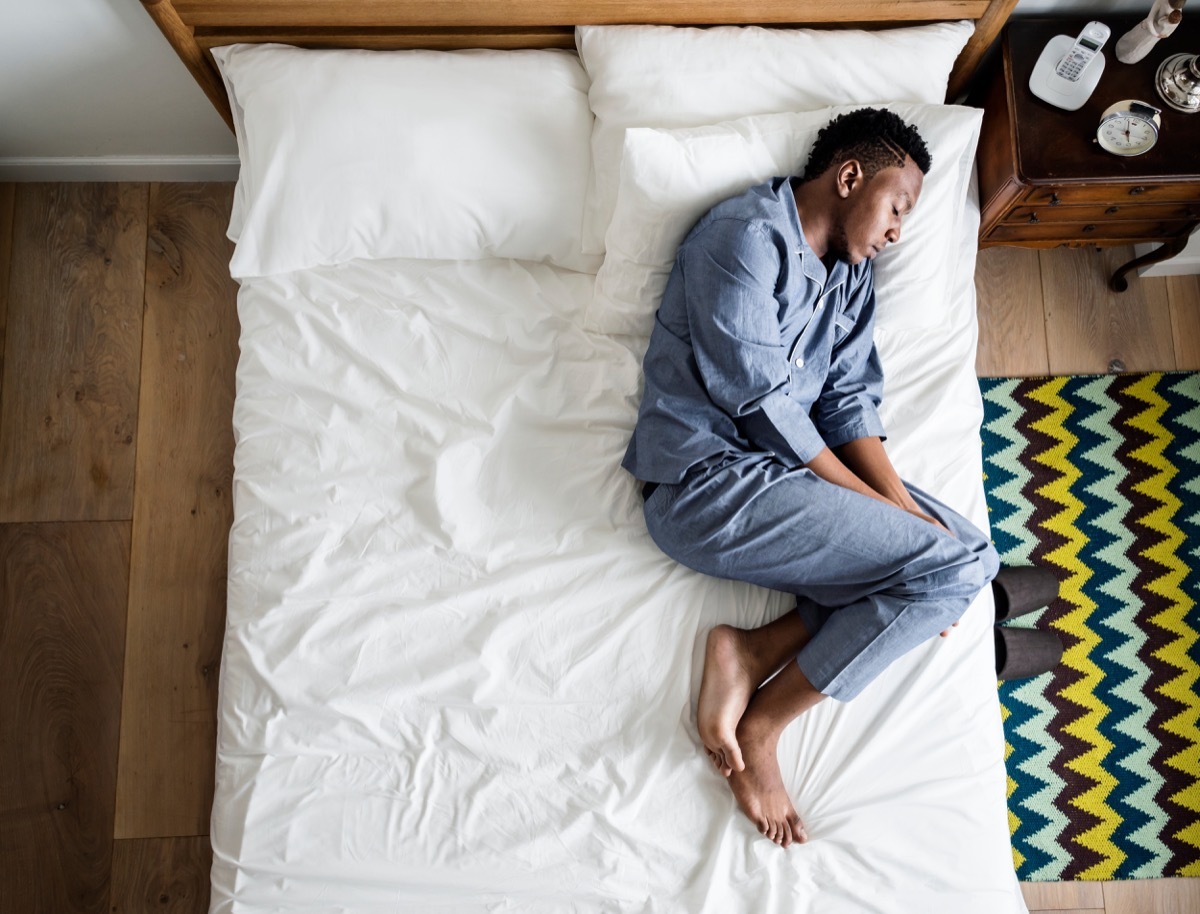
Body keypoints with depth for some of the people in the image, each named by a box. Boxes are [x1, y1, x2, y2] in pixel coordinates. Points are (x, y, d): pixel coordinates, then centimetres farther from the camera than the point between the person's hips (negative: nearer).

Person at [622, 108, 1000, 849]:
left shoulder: (852, 273, 17)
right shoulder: (746, 238, -11)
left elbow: (850, 400, 9)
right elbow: (764, 403, -16)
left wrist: (899, 502, -7)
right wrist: (878, 508, -12)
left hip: (787, 468, 9)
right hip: (708, 482, -9)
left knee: (976, 554, 0)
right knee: (950, 567, -14)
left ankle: (756, 653, -10)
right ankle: (763, 725, -6)